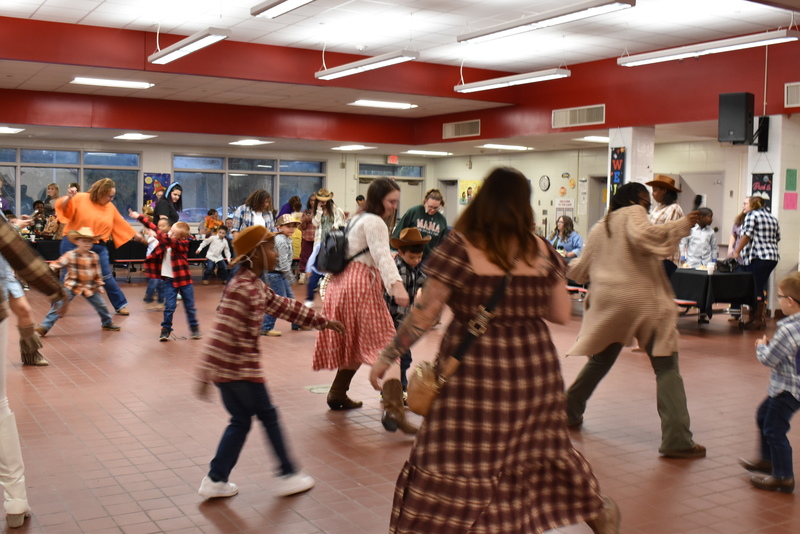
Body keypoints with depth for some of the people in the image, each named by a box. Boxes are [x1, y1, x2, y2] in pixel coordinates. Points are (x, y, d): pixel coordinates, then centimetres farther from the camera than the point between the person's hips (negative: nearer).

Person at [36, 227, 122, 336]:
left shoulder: (94, 256, 0)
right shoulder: (70, 255, -13)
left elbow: (98, 273, 10)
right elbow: (57, 264, -15)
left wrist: (100, 285, 12)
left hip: (89, 288, 4)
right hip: (72, 286, -4)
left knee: (101, 305, 10)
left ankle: (107, 323, 34)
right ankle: (45, 327, -8)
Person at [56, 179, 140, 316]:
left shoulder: (110, 208, 7)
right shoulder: (80, 199, -7)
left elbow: (122, 224, 16)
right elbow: (62, 207, -12)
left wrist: (138, 237, 20)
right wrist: (68, 197, -32)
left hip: (98, 247, 3)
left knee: (106, 277, 4)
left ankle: (120, 305, 15)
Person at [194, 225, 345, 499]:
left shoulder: (255, 286, 11)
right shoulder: (241, 288, -21)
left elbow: (285, 306, 21)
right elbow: (221, 334, -26)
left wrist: (323, 322, 24)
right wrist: (206, 375, -28)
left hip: (235, 368, 9)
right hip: (239, 370, -9)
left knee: (241, 421, 15)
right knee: (269, 416, 5)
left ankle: (216, 480, 20)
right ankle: (288, 475, 19)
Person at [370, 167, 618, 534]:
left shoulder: (460, 247, -9)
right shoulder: (542, 250, 3)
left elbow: (423, 314, -8)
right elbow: (561, 314, 8)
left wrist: (387, 358, 2)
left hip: (476, 370, -5)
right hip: (536, 366, 5)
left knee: (454, 464, 1)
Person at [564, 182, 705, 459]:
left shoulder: (599, 229, 20)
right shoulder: (632, 213, 2)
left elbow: (578, 271, 24)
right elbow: (641, 236, -20)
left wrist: (567, 266, 45)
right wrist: (681, 225, -15)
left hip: (607, 303, 6)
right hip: (641, 300, -6)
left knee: (599, 361, 25)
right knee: (666, 368, -5)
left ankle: (570, 412, 32)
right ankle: (676, 440, -13)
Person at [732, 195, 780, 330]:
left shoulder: (751, 215, -4)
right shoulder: (772, 218, 18)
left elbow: (747, 235, -12)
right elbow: (777, 238, 19)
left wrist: (737, 251, -7)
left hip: (757, 257, -7)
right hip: (773, 257, 7)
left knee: (756, 289, -3)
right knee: (761, 287, 13)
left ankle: (758, 320, -1)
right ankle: (761, 318, 14)